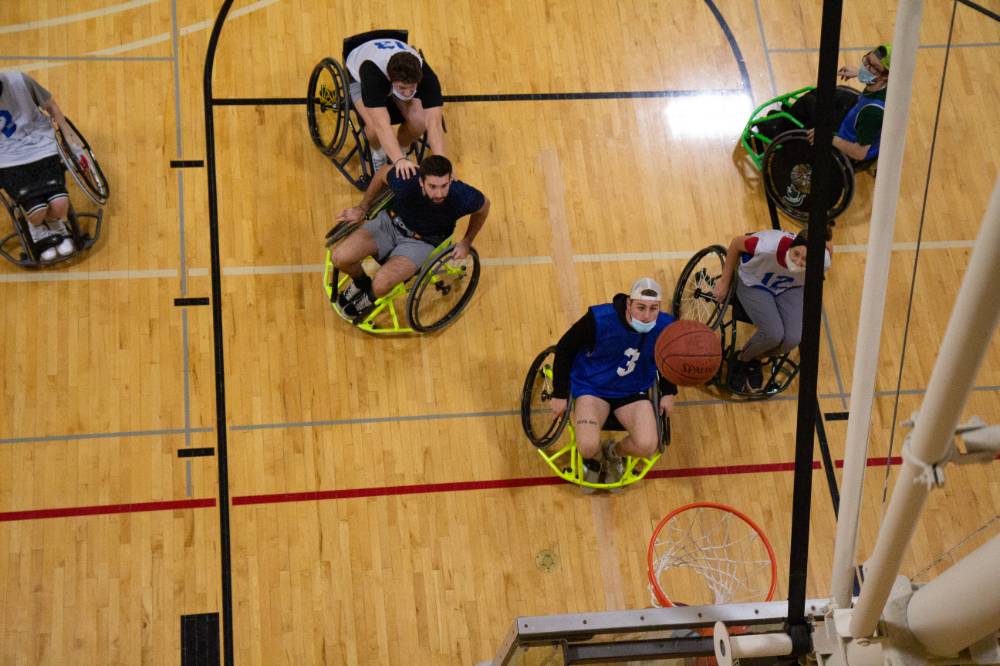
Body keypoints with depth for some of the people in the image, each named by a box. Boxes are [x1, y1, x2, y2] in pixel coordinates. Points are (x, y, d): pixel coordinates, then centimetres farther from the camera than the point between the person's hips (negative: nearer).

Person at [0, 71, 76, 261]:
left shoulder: (18, 80, -10)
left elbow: (50, 106, 7)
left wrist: (70, 141, 8)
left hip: (41, 149, 1)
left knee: (59, 205, -20)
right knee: (37, 212, -21)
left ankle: (56, 228, 19)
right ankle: (40, 232, 18)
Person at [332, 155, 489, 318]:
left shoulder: (463, 198, -33)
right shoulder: (405, 182, -31)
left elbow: (484, 206, -6)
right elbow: (383, 172, -4)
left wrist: (467, 242, 1)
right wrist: (363, 208, 6)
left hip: (422, 242, -2)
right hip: (390, 223, 2)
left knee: (380, 285, -26)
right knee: (340, 257, -17)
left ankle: (370, 298, 15)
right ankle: (361, 282, 20)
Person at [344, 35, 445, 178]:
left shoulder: (425, 74, -39)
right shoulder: (372, 73, -47)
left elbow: (434, 123, -44)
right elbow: (381, 125, -54)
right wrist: (399, 160, -66)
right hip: (359, 76, -2)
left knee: (419, 121, -25)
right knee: (375, 126, -32)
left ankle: (399, 149, 10)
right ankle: (378, 153, 5)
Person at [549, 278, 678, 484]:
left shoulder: (665, 326, -16)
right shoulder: (599, 320, -26)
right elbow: (564, 349, -10)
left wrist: (669, 392, 5)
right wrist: (560, 394, -6)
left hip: (633, 391, 3)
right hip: (592, 387, -3)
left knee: (647, 446, -22)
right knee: (589, 446, -28)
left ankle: (614, 453, 16)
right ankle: (591, 459, 14)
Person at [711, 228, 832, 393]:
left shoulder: (823, 260, -32)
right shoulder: (769, 246, -41)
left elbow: (828, 246, -5)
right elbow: (736, 243, -19)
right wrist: (725, 281, -9)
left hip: (791, 288, 3)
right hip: (755, 284, -3)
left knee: (793, 339, -20)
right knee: (773, 334, -25)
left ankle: (754, 359, 13)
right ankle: (741, 360, 9)